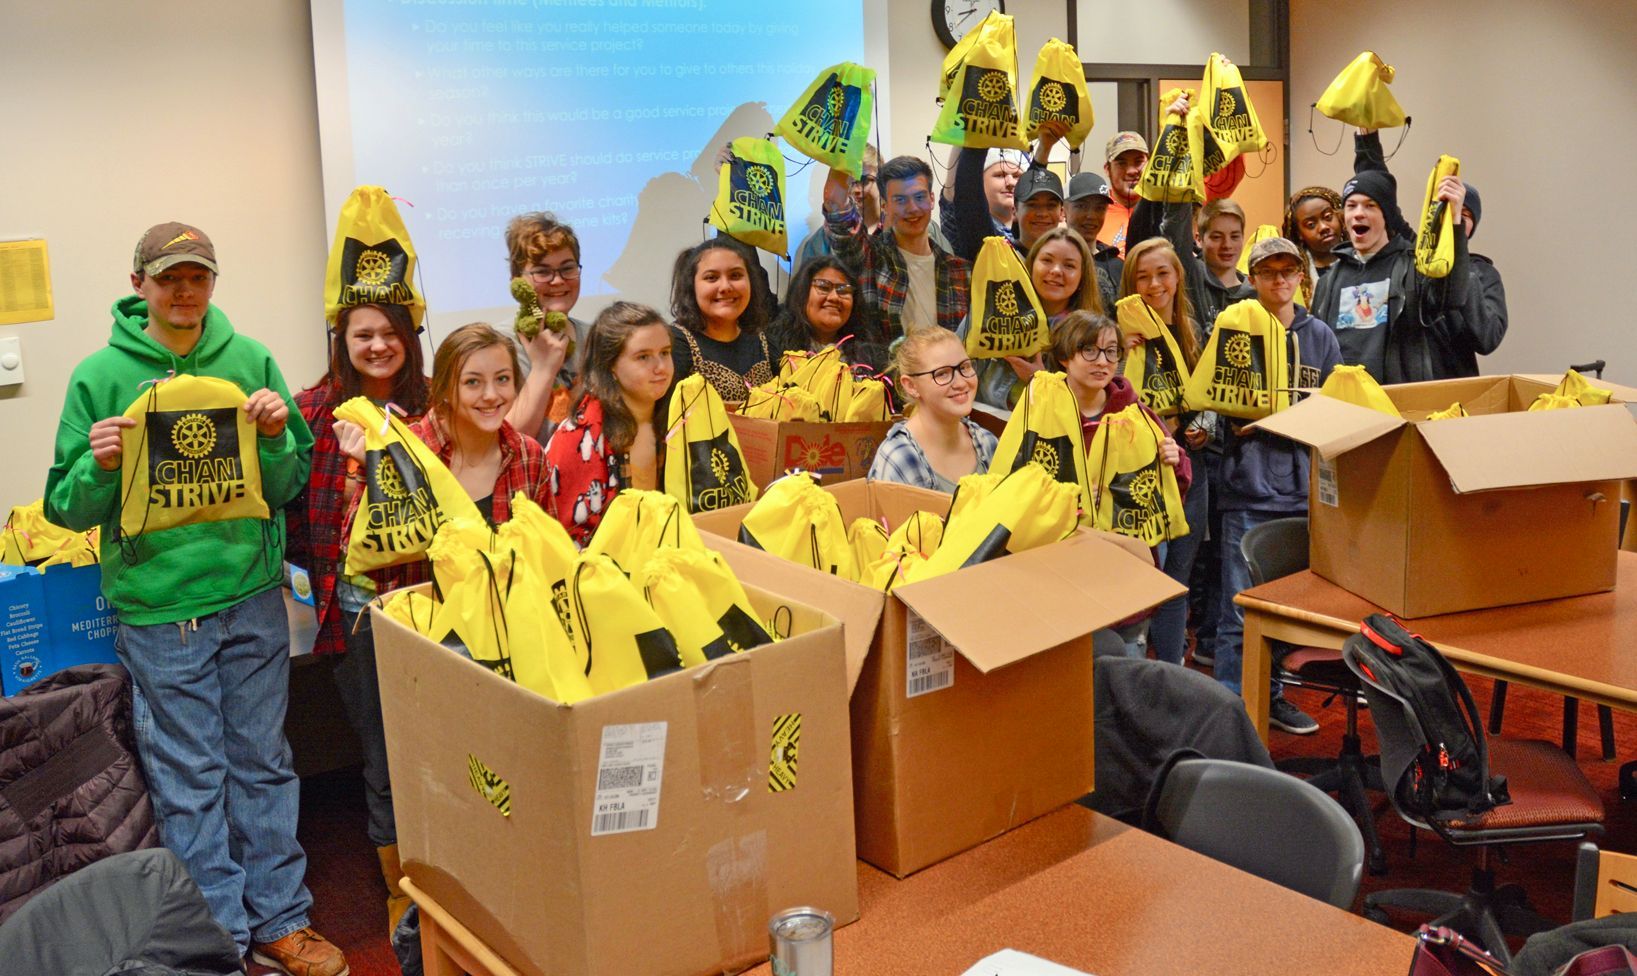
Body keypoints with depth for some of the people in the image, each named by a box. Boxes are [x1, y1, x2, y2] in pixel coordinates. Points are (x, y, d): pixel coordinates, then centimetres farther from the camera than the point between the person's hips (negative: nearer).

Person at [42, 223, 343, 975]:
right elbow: (68, 509, 1)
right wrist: (99, 467, -18)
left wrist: (276, 437, -13)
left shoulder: (251, 361, 3)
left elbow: (288, 489, 6)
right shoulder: (99, 376, -2)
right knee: (189, 779, 7)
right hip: (157, 609, -2)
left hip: (252, 597, 2)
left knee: (262, 764, 11)